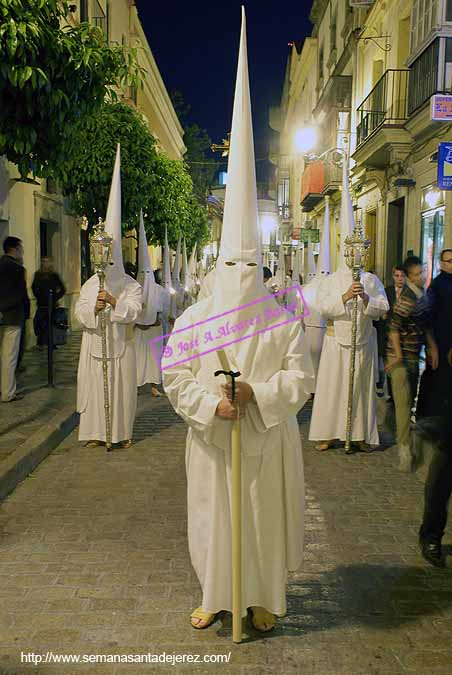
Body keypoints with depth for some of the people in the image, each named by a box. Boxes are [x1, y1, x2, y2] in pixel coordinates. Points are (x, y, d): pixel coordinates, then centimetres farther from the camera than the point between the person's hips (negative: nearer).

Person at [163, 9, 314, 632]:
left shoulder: (283, 319, -5)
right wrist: (211, 404, -18)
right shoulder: (194, 318, -4)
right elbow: (175, 378, -4)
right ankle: (215, 595, 33)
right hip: (211, 439, 1)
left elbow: (299, 378, -5)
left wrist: (256, 392, -20)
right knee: (213, 518, 13)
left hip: (266, 438, 0)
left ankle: (263, 598, 31)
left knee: (264, 517, 11)